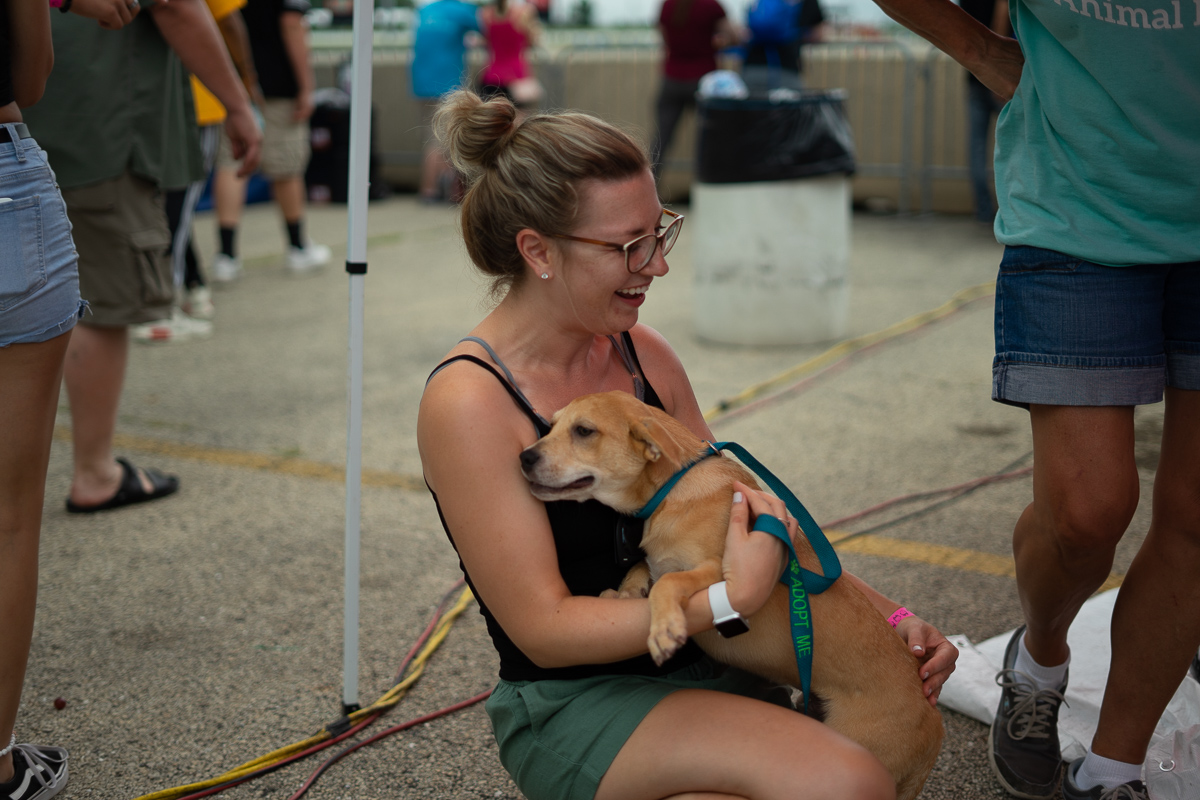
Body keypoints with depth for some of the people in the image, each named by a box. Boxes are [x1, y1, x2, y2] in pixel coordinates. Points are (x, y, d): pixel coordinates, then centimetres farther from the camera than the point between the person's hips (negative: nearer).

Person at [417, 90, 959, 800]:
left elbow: (741, 516, 12)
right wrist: (731, 599, -26)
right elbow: (544, 628, -17)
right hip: (572, 706, -7)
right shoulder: (469, 404, -16)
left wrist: (889, 615, 1)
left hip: (697, 667, 7)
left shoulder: (643, 354, 5)